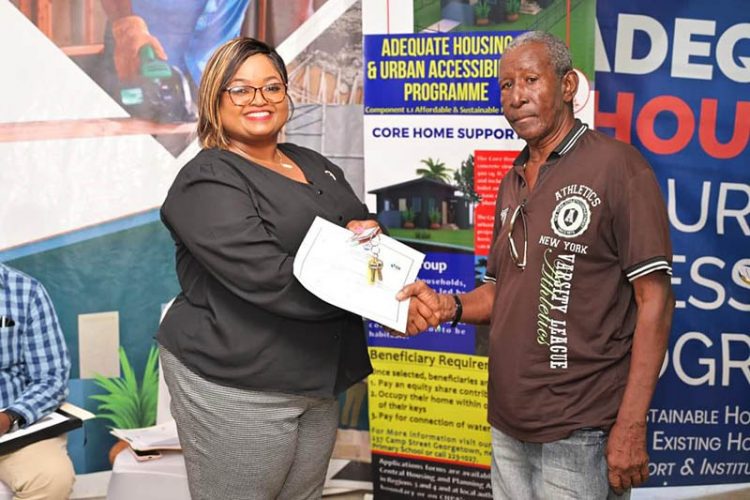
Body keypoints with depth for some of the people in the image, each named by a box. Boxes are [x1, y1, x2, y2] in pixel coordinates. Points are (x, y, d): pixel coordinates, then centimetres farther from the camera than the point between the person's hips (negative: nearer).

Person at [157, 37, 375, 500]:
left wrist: (363, 233, -9)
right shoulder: (207, 182, -12)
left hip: (316, 381, 7)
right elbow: (268, 278, -23)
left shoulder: (315, 166, 14)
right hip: (236, 389, -7)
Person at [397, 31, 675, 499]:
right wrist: (449, 307, -4)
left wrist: (631, 427, -18)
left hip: (577, 433, -7)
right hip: (507, 425, 7)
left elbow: (654, 298, -14)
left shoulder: (616, 166, -11)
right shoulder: (513, 183, 12)